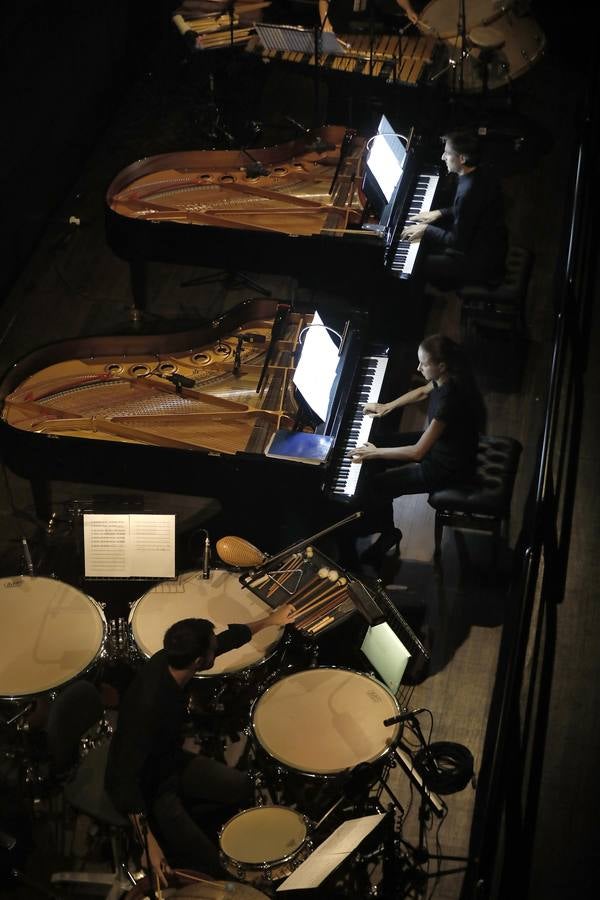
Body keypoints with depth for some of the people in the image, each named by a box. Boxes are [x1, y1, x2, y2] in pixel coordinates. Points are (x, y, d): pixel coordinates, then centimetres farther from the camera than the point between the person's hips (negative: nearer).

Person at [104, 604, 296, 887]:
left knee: (241, 787, 13)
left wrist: (269, 620, 17)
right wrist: (150, 844, -38)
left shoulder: (168, 661, -16)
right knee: (213, 866, -15)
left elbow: (226, 639, 4)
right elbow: (123, 781, -35)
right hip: (146, 789, -8)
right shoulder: (148, 706, -40)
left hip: (171, 761, 8)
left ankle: (179, 825, 16)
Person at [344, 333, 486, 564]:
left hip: (447, 467, -9)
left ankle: (387, 533, 17)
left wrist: (375, 453, -23)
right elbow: (422, 391, 16)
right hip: (438, 442, 9)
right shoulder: (446, 379, -11)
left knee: (374, 487, -9)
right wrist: (387, 407, 8)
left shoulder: (449, 400, -37)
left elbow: (417, 452, -32)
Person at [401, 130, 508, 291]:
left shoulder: (469, 192, -32)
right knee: (428, 242, 20)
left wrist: (426, 229, -15)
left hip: (483, 265, -9)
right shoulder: (481, 174, -3)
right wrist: (440, 213, 8)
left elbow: (459, 242, -25)